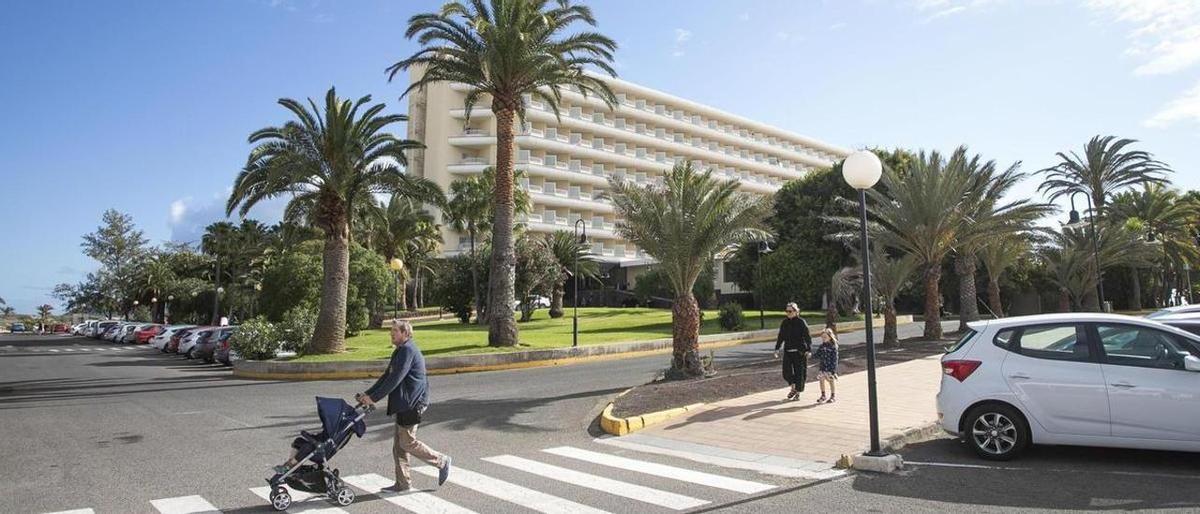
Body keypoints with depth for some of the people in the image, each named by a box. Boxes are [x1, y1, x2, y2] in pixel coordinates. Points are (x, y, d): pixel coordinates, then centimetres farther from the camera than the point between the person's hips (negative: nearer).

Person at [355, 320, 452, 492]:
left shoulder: (408, 350, -16)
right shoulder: (400, 351, 17)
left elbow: (395, 379, -21)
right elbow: (387, 376, 19)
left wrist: (374, 398, -18)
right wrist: (367, 393, 11)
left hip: (412, 403, -10)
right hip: (404, 404, 10)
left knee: (408, 443, -4)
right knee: (398, 445, 12)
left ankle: (441, 461, 9)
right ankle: (403, 483, 19)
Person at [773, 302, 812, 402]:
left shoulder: (801, 322, -8)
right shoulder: (785, 322, 7)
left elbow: (808, 337, -9)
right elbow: (781, 337, 14)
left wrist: (808, 350, -18)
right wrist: (777, 349, 10)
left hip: (800, 351, -4)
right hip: (788, 351, 4)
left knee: (799, 372, 3)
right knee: (787, 372, -2)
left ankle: (798, 393, 17)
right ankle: (793, 388, 24)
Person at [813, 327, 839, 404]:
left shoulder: (833, 347, -11)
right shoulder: (821, 346, 6)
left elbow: (835, 358, -12)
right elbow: (817, 355, 11)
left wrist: (834, 369, -16)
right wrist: (812, 355, -8)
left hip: (830, 368, -6)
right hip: (822, 367, 6)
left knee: (831, 381, 6)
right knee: (821, 380, 10)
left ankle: (832, 396, 19)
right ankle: (823, 396, 25)